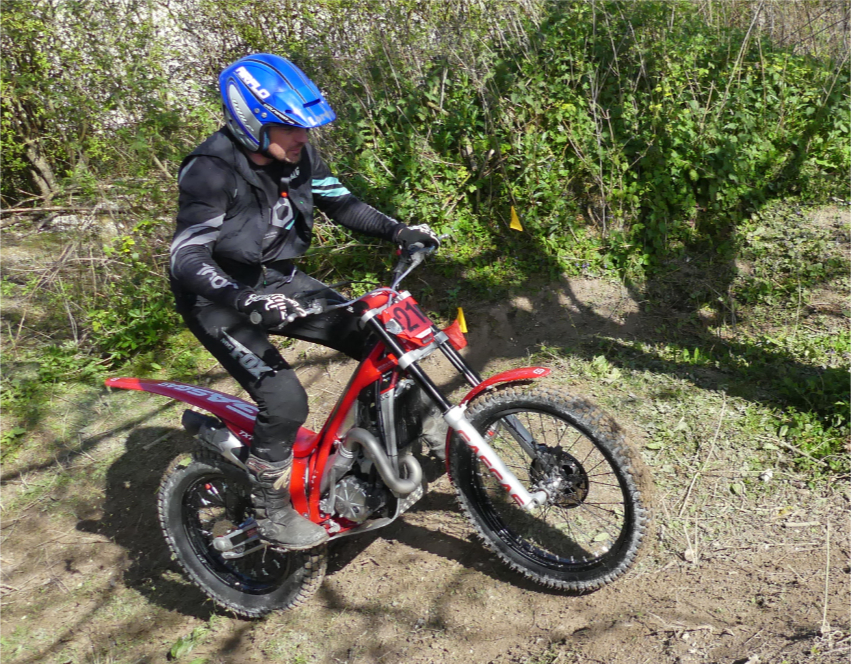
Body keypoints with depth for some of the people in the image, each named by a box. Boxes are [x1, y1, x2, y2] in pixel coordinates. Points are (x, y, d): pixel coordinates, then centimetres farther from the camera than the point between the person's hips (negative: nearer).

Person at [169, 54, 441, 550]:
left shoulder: (297, 155, -6)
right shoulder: (212, 171, -26)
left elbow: (341, 203, 5)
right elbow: (187, 258, -31)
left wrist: (397, 231, -10)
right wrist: (248, 302, -47)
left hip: (277, 280, 7)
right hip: (222, 301, -7)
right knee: (285, 399, -24)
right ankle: (274, 510, 1)